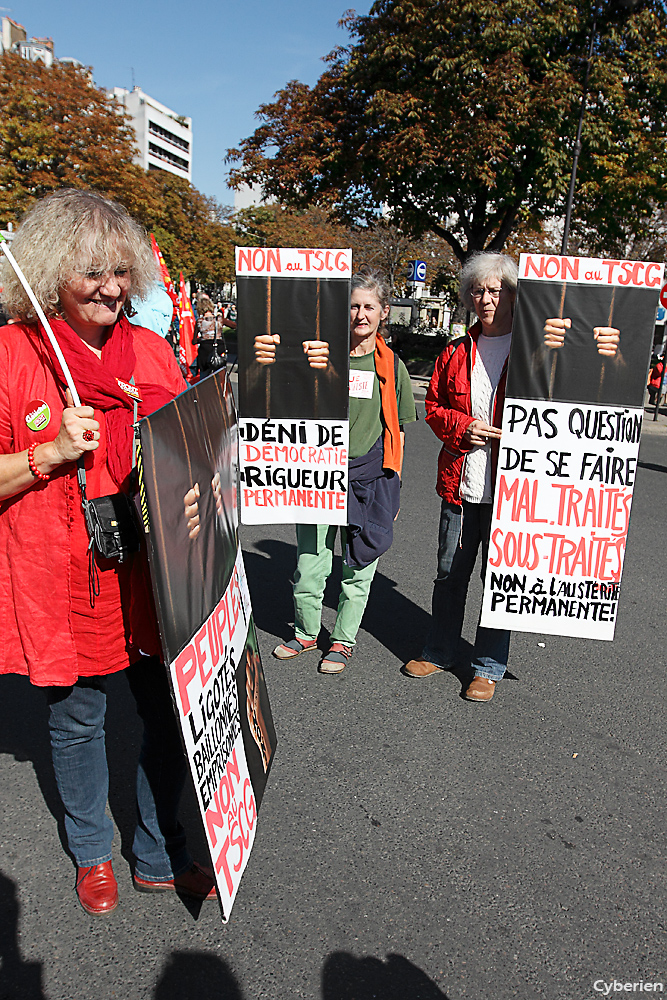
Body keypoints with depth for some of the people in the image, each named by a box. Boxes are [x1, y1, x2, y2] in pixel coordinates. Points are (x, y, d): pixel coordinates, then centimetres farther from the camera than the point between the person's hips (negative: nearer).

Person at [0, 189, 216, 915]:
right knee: (77, 722, 15)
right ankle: (92, 853, 44)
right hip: (62, 582, -3)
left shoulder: (151, 349, 6)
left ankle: (160, 857, 37)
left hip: (153, 574, 4)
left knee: (169, 717, 12)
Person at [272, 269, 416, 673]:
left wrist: (394, 488, 7)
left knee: (358, 570, 9)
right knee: (308, 566, 5)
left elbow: (397, 432, 9)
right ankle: (307, 633, 30)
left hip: (369, 479, 0)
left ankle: (343, 640, 29)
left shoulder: (391, 366, 5)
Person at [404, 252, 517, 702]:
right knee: (450, 571, 15)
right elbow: (434, 407, 14)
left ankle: (489, 667, 23)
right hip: (460, 484, 4)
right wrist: (462, 427, -5)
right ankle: (440, 652, 33)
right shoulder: (456, 353, 10)